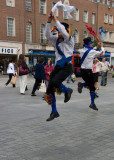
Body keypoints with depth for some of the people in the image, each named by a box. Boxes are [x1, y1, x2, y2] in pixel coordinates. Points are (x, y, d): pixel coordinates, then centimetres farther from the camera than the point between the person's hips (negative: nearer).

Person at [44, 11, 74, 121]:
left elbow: (64, 32, -19)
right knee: (50, 88, 0)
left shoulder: (69, 40, -1)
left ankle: (67, 91, 2)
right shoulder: (57, 40, 16)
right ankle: (54, 112, 13)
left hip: (67, 67, -7)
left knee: (54, 82, -31)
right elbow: (47, 34, 6)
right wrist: (49, 21, -4)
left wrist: (55, 20, -15)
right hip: (58, 66, 7)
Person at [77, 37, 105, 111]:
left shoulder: (81, 50, 6)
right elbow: (101, 53, 2)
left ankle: (81, 84, -3)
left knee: (89, 83, 26)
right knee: (92, 87, 2)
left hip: (82, 70, 7)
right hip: (88, 71, -7)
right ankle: (92, 104, 4)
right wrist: (102, 46, 21)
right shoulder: (92, 51, -12)